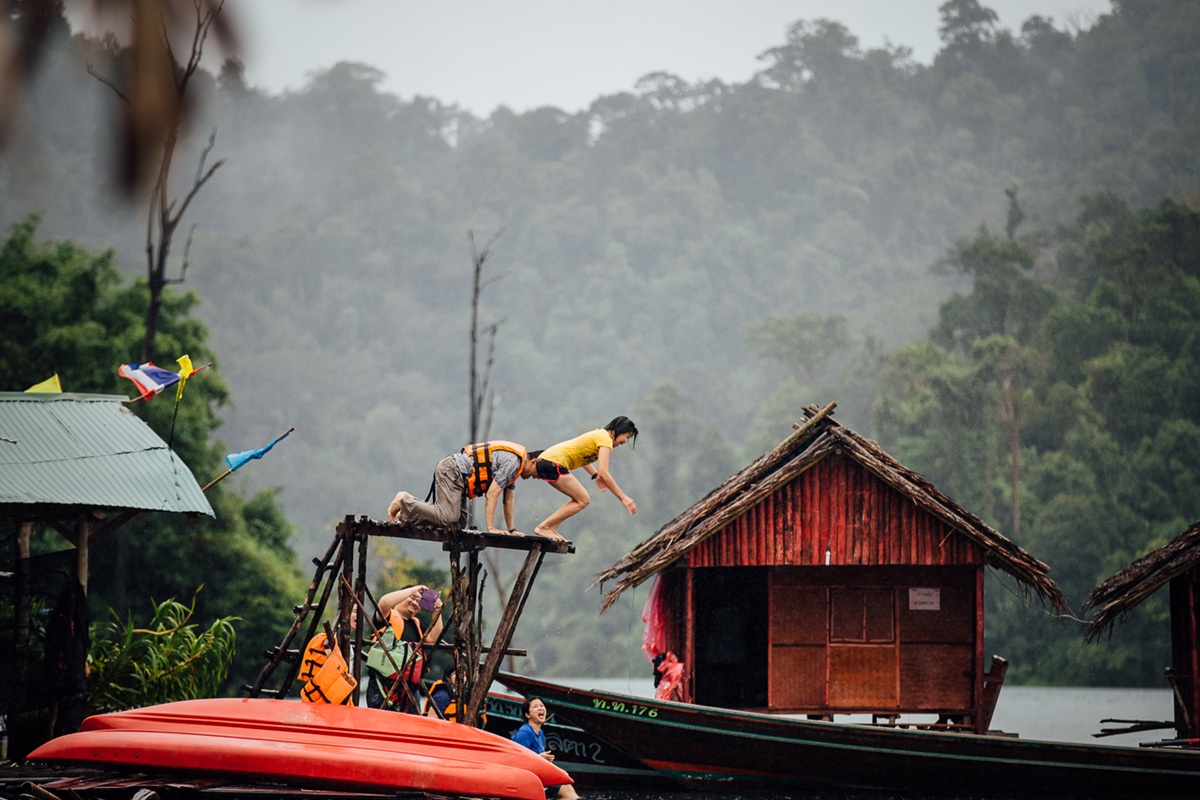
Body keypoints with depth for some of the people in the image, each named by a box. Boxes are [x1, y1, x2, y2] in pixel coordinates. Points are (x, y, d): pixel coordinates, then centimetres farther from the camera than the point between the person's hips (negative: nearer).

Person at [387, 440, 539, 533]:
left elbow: (508, 500, 25)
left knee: (459, 523, 1)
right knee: (447, 518, -25)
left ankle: (408, 508, 4)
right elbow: (491, 495, -18)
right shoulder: (513, 463, -14)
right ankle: (404, 501, -12)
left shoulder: (513, 462, 18)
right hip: (451, 471, -11)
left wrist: (512, 530, 24)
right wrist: (491, 528, -15)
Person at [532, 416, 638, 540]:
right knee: (583, 501, -6)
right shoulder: (606, 439, -10)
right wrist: (622, 497, -19)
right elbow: (603, 472, -20)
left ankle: (551, 529, 5)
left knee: (582, 499, 11)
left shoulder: (600, 434, 20)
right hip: (553, 463, -10)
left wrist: (596, 476, 25)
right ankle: (543, 527, -8)